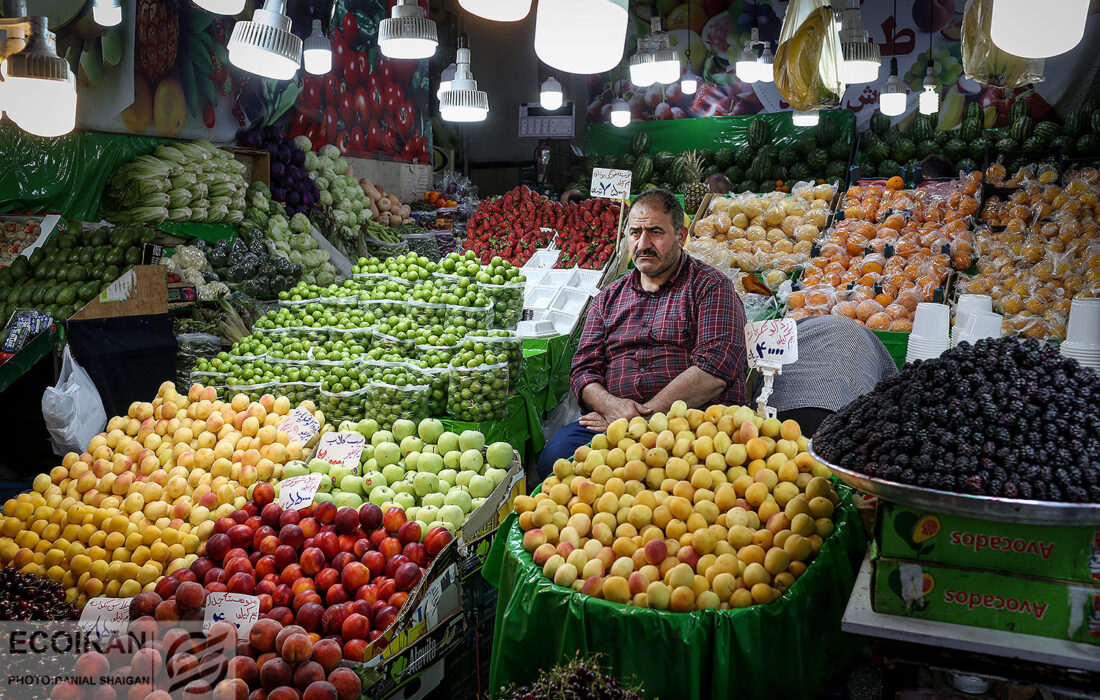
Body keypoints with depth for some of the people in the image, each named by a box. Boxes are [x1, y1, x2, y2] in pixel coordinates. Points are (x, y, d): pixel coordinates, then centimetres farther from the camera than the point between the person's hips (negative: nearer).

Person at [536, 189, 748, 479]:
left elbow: (714, 371, -9)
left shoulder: (711, 287, 5)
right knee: (556, 454, -25)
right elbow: (584, 369, 14)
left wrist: (645, 413, -13)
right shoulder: (609, 297, 22)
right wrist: (611, 405, -10)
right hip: (611, 421, 4)